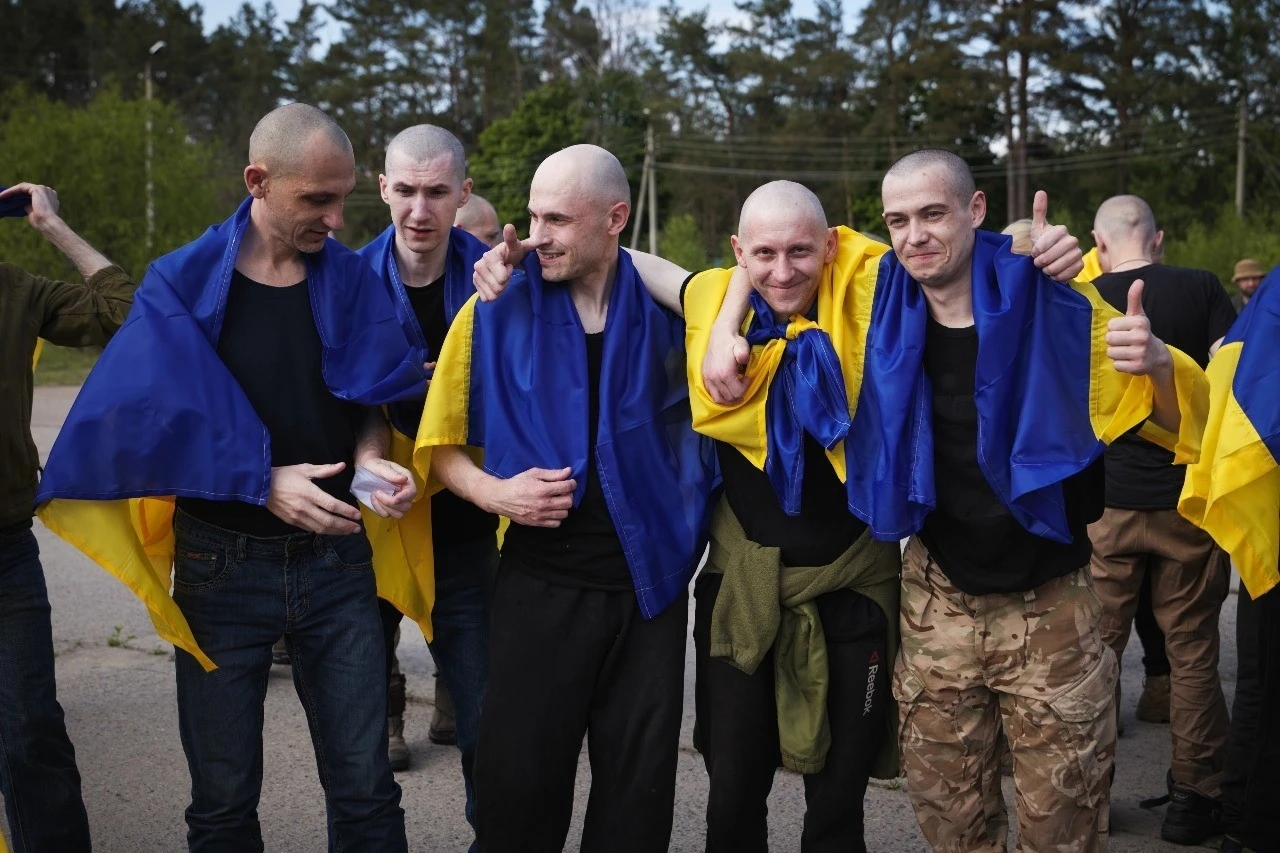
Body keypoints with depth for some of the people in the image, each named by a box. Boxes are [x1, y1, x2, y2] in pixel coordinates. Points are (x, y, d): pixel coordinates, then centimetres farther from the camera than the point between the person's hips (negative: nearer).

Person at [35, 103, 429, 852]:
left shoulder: (350, 280, 1)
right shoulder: (183, 285, -6)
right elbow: (158, 427, -8)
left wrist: (371, 461, -12)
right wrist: (264, 484, -19)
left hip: (334, 559, 2)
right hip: (223, 564, -1)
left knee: (366, 792, 4)